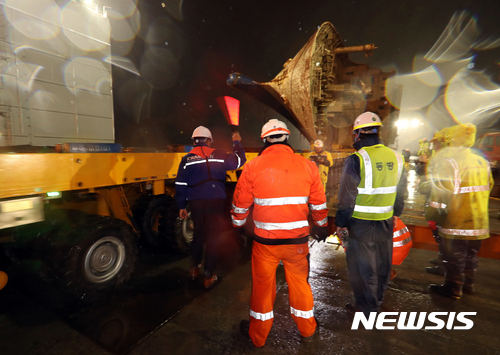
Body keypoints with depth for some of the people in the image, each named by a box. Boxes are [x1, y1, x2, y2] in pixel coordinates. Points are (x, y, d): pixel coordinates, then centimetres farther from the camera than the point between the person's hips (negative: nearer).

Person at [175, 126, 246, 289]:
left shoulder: (187, 159, 3)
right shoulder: (218, 155, -2)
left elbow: (180, 185, 2)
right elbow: (239, 160, 6)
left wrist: (181, 206, 10)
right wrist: (237, 143, 22)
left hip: (195, 203, 3)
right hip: (215, 202, -2)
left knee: (198, 234, 21)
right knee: (212, 238, 8)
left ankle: (195, 268, 34)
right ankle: (208, 276, 16)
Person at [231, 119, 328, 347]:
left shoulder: (253, 166, -9)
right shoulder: (307, 166, -3)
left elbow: (240, 204, -1)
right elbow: (319, 204, 6)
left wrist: (238, 226, 17)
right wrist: (321, 226, 23)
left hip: (265, 241, -1)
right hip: (298, 240, 2)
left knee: (263, 286, 17)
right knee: (300, 283, 23)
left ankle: (258, 336, 38)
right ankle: (306, 328, 44)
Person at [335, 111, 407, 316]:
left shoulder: (357, 159, -18)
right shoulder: (395, 157, 3)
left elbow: (347, 196, -17)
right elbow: (400, 192, 12)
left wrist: (341, 222, -8)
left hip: (362, 223, -6)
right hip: (386, 223, 7)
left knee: (362, 268, 9)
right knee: (382, 265, 21)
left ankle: (366, 309, 24)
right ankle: (376, 302, 41)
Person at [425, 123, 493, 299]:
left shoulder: (448, 161, -19)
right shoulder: (482, 161, 5)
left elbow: (441, 192, -21)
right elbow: (488, 187, 16)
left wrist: (432, 215, -11)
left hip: (455, 223, -7)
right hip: (478, 221, 7)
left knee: (454, 258, 7)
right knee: (471, 256, 21)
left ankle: (453, 289, 20)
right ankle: (468, 285, 36)